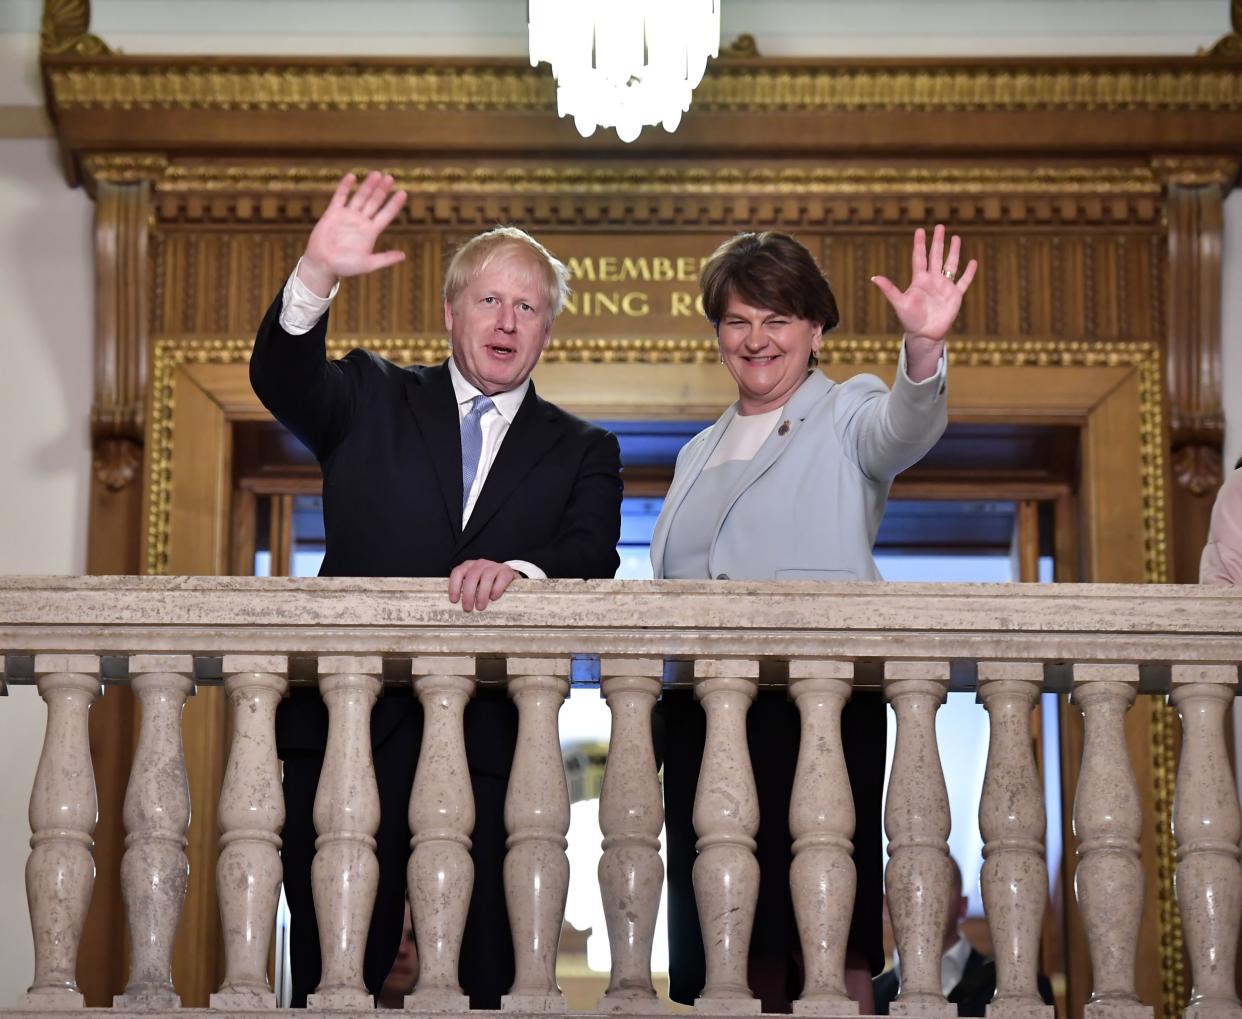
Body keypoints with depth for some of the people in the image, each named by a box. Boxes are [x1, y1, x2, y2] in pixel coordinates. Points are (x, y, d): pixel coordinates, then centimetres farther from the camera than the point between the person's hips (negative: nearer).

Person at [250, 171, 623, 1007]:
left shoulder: (583, 451, 15)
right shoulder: (373, 399, 14)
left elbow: (594, 559, -2)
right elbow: (282, 378, -6)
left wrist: (517, 568, -25)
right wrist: (318, 276, -25)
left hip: (492, 742, 0)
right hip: (351, 726, 0)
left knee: (486, 979, -2)